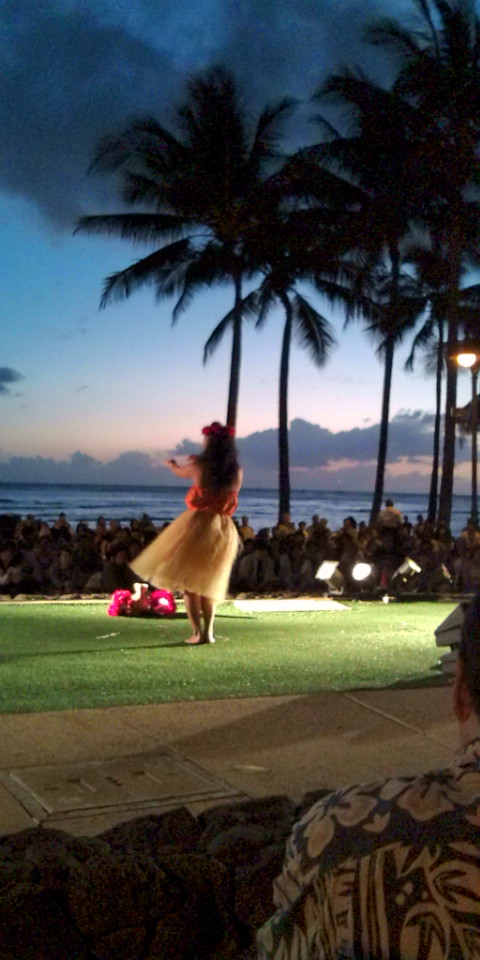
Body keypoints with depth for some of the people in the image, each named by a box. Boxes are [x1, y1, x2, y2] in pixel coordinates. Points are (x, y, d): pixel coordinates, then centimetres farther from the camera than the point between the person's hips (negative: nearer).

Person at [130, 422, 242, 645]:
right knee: (209, 584, 18)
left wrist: (172, 463, 37)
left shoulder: (199, 465, -9)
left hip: (197, 524, -4)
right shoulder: (236, 472, -1)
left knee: (188, 581, 5)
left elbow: (180, 472, 13)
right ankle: (208, 632, 12)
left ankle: (197, 632, -3)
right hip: (223, 531, 4)